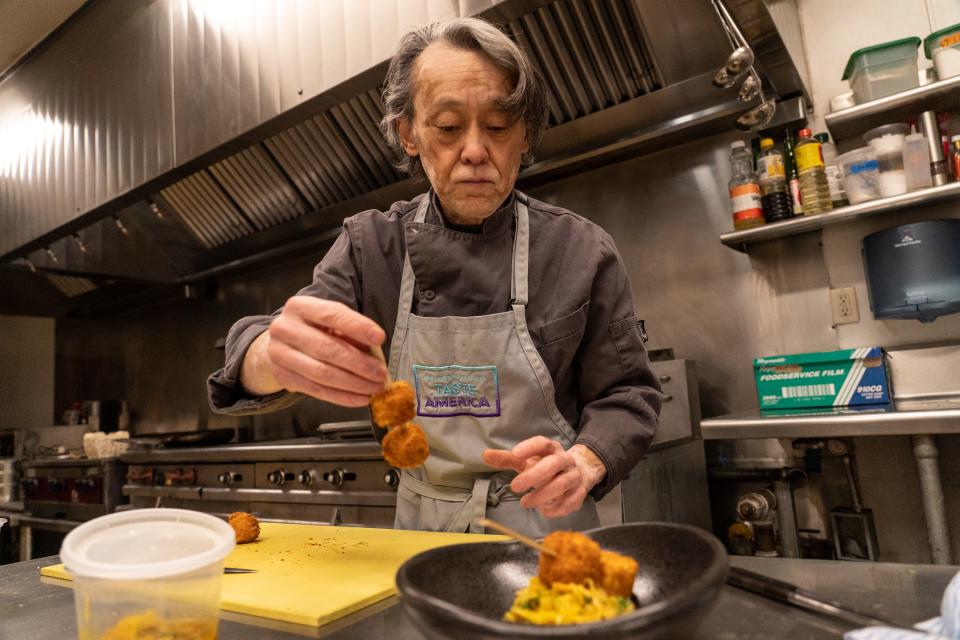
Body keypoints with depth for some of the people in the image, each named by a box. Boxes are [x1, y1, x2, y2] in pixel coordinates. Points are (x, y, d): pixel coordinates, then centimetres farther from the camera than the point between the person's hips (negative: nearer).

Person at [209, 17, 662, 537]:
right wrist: (274, 357, -33)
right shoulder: (371, 244, -2)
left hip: (546, 526, -1)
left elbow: (627, 394, -1)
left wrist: (584, 461, -22)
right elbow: (253, 357, -9)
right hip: (423, 527, 2)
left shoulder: (582, 251, -6)